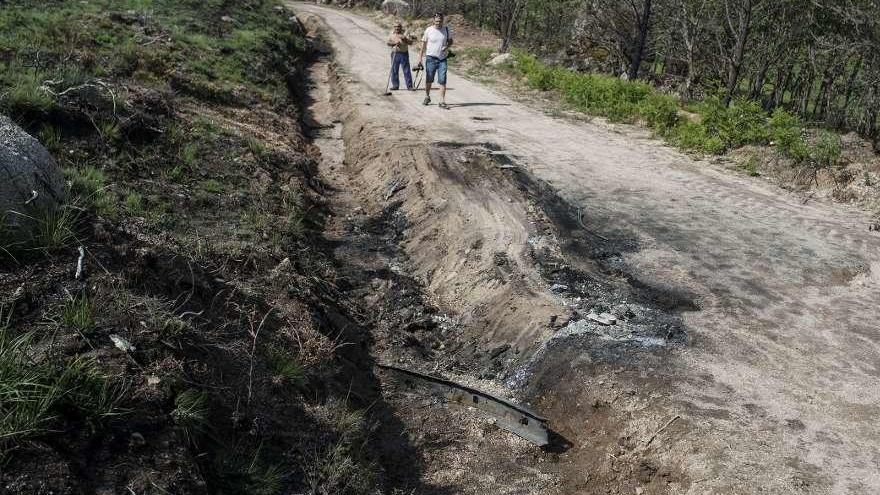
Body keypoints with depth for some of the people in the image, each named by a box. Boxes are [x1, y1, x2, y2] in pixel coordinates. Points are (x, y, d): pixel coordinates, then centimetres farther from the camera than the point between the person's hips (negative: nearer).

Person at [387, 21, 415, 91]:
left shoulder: (405, 34, 2)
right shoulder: (392, 34, 11)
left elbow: (411, 42, -5)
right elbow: (388, 43, 2)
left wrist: (405, 39, -22)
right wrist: (394, 43, -15)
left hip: (404, 54, -3)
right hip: (395, 54, 3)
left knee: (406, 70, -4)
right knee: (394, 70, 5)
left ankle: (409, 86, -2)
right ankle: (395, 85, 15)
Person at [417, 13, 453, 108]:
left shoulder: (446, 29, 1)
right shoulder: (428, 30, -4)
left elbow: (450, 41, 15)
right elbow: (423, 44, 2)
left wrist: (447, 47, -8)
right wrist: (420, 58, -1)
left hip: (442, 59, 1)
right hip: (431, 58, -1)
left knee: (442, 81, -6)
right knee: (429, 80, 10)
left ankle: (442, 101, -3)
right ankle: (427, 97, 32)